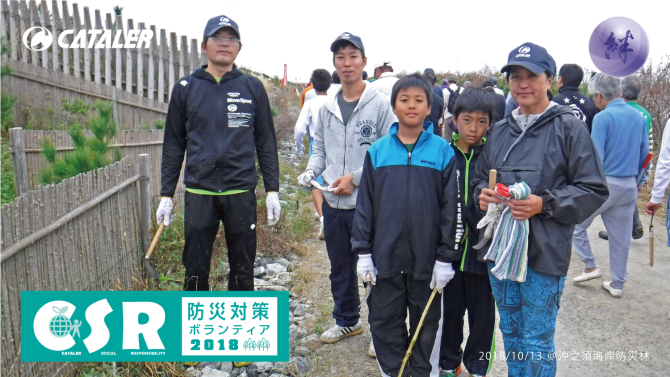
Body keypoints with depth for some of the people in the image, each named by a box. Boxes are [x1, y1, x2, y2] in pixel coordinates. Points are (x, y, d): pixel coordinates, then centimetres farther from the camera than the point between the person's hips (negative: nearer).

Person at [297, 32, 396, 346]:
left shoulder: (380, 104, -8)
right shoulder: (327, 107, 10)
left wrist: (355, 178, -16)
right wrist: (311, 170, 0)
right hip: (333, 203, 6)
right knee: (340, 268, 19)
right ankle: (346, 320, 37)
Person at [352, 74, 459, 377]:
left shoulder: (442, 151, -4)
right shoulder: (377, 151, 0)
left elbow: (450, 207, -3)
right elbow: (365, 204, 3)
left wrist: (445, 257, -4)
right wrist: (363, 251, 1)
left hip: (427, 259, -1)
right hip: (385, 256, 2)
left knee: (427, 323, 14)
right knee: (384, 321, 12)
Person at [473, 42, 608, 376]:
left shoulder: (568, 127, -8)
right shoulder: (499, 131, 9)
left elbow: (594, 190, -8)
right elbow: (480, 177, 19)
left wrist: (544, 204, -21)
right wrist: (482, 194, -3)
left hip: (544, 252, -5)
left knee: (537, 342, 5)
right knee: (510, 333, 20)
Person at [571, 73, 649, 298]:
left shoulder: (603, 118, -14)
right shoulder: (638, 117, 6)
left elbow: (595, 157, -18)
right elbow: (645, 154, 13)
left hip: (605, 184, -6)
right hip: (629, 186, 7)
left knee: (576, 224, 13)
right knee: (621, 235, 12)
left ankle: (590, 266, 13)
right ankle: (617, 284, 21)